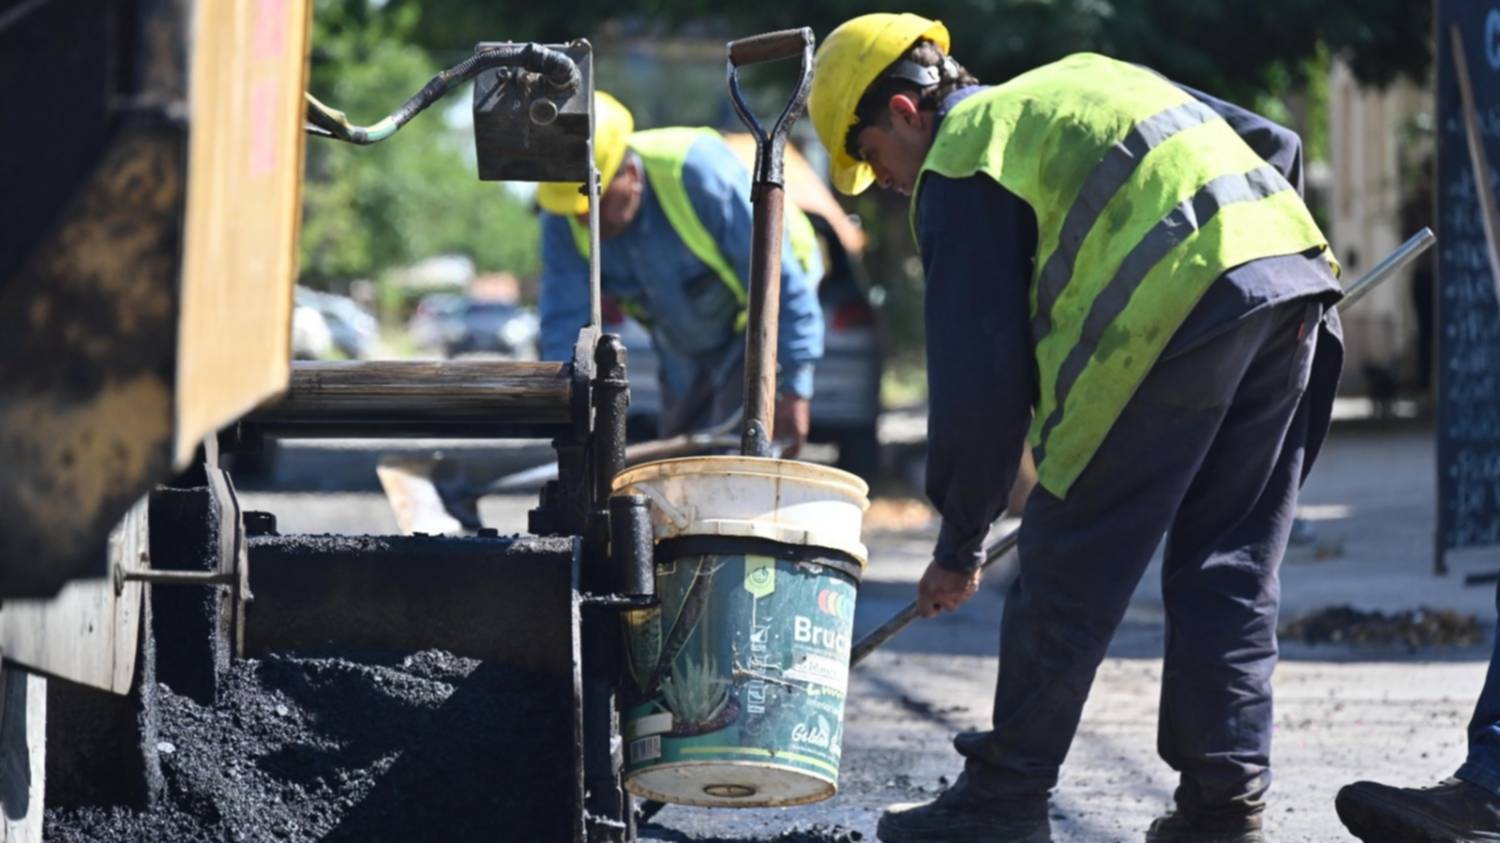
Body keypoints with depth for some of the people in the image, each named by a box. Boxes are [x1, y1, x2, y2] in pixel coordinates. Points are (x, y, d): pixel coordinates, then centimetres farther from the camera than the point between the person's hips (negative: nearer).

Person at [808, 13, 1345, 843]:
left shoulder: (961, 162, 7)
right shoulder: (1085, 78, 30)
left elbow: (978, 376, 2)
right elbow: (1275, 145, 27)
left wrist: (959, 543, 10)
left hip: (1180, 299, -8)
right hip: (1296, 276, 8)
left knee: (1069, 565, 3)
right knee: (1229, 569, 13)